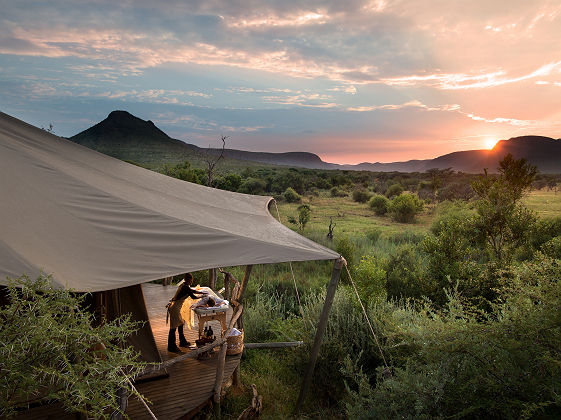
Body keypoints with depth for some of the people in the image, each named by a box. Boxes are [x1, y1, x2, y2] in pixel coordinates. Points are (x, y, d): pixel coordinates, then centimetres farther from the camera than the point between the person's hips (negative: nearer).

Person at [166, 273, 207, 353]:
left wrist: (203, 292, 23)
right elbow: (193, 297, -13)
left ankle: (182, 342, 34)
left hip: (175, 307, 10)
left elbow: (193, 291, 24)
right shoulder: (186, 287, -18)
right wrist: (202, 295, 2)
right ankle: (171, 347, 9)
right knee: (173, 327, -1)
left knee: (180, 323, 20)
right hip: (174, 308, -10)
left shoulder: (183, 285, 10)